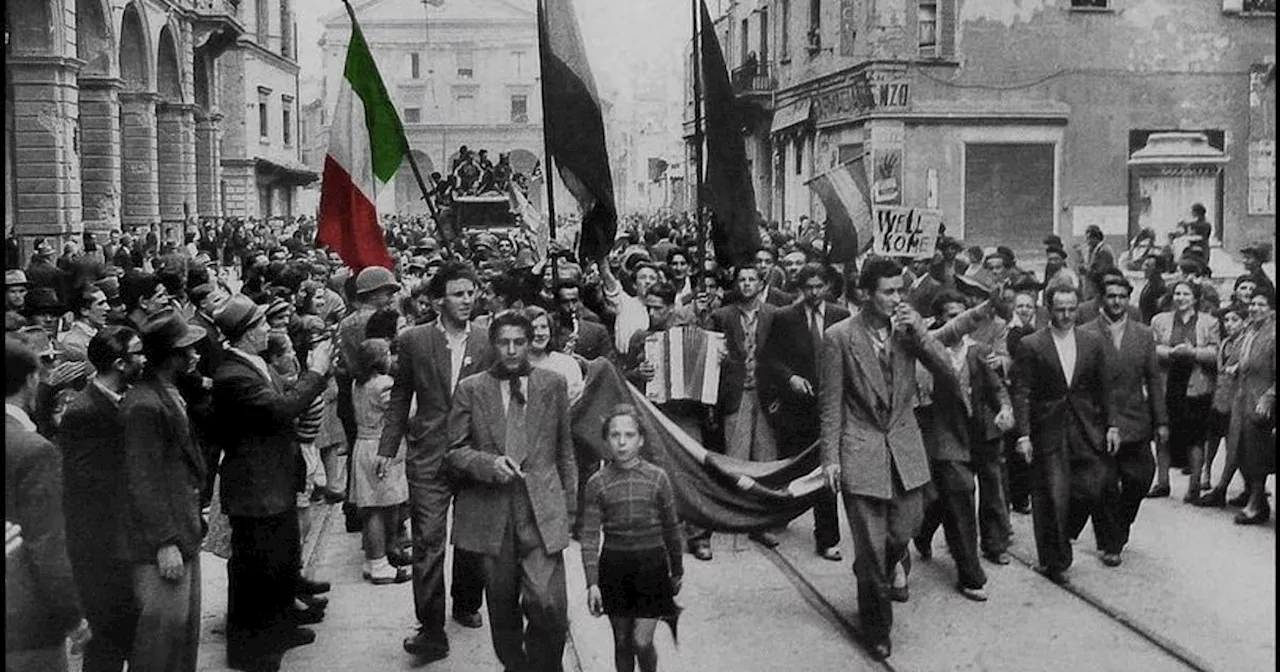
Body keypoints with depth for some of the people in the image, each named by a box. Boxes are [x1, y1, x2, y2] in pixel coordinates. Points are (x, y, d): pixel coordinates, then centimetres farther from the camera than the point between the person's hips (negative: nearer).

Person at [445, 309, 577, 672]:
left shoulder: (553, 385, 9)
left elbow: (565, 451, 13)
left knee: (548, 604, -12)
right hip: (491, 513, 1)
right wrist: (489, 463, -13)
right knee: (502, 607, 10)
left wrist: (570, 506, 11)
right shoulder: (470, 389, 6)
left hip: (542, 512, 0)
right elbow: (455, 450, 5)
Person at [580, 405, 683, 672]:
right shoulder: (597, 484, -4)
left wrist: (677, 570, 12)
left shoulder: (657, 478, -4)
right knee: (622, 642, 10)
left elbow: (671, 528, 6)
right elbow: (590, 536, -3)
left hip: (651, 563, -1)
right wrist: (592, 584, -9)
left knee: (642, 641, -6)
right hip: (614, 565, 1)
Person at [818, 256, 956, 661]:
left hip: (904, 445, 4)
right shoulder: (840, 337, -8)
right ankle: (877, 627, 20)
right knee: (872, 546, 2)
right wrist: (830, 458, -6)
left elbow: (946, 372, -3)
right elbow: (831, 404, -4)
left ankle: (874, 578, 41)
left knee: (904, 531, 7)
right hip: (861, 451, -3)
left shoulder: (908, 328, 2)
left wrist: (919, 332, -14)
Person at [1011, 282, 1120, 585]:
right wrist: (1023, 435, -13)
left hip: (1087, 431, 3)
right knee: (1051, 497, -1)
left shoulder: (1092, 343, 8)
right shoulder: (1030, 346, -3)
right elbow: (1022, 394, -6)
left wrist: (1111, 426, 7)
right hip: (1048, 432, -3)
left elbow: (1104, 388, 13)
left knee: (1090, 489, -2)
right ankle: (1053, 562, 10)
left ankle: (1063, 534, 26)